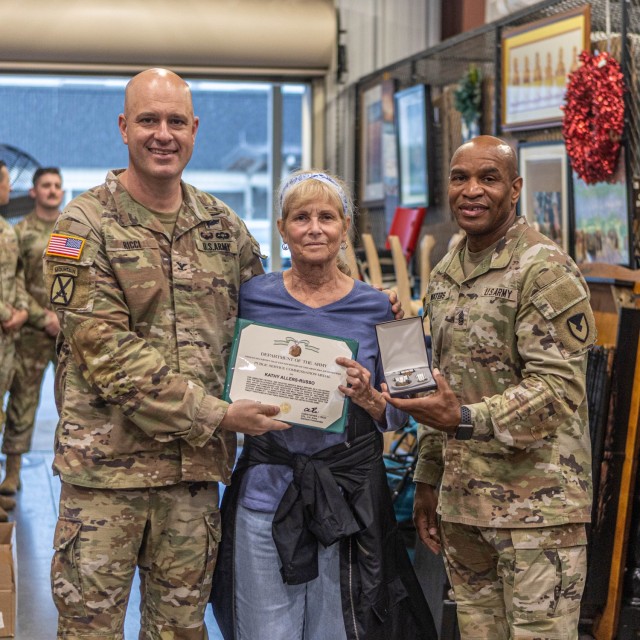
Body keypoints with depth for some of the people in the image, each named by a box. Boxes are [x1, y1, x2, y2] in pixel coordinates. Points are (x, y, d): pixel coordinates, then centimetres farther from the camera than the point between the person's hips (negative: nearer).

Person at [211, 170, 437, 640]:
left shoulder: (375, 307, 0)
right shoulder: (253, 297, 1)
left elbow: (397, 417, 4)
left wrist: (369, 398, -16)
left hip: (349, 496, 0)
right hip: (266, 490, 0)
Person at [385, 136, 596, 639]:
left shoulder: (545, 270, -11)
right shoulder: (444, 276, 14)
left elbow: (559, 389, -18)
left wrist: (466, 420, -30)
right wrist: (428, 479, 19)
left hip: (537, 505, -7)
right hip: (462, 502, 7)